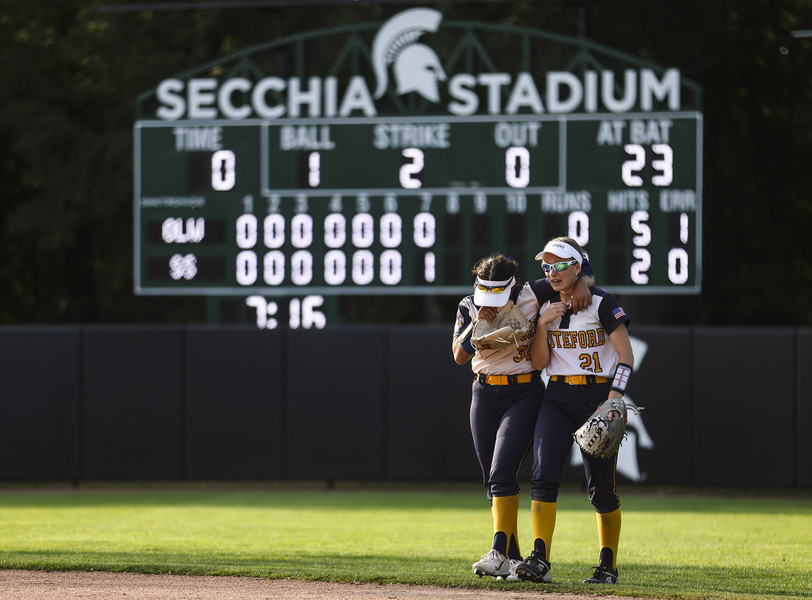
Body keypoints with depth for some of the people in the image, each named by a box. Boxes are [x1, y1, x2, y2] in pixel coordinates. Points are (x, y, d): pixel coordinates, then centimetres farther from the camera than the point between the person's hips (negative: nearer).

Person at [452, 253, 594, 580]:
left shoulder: (530, 297, -8)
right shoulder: (469, 307, 1)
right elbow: (459, 356, -8)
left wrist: (582, 283, -22)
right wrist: (477, 323, -21)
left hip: (524, 394, -5)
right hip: (484, 394, 5)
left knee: (502, 473, -19)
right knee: (493, 480, 6)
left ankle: (499, 553, -24)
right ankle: (513, 559, 14)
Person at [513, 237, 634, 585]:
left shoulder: (601, 303, -5)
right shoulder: (546, 308, 11)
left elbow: (626, 356, -9)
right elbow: (538, 363, 7)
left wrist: (614, 398, -21)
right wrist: (543, 325, -7)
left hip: (598, 397, -4)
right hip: (558, 398, 4)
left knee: (601, 487, 1)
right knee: (544, 476, -13)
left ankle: (608, 566, 13)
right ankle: (540, 560, -19)